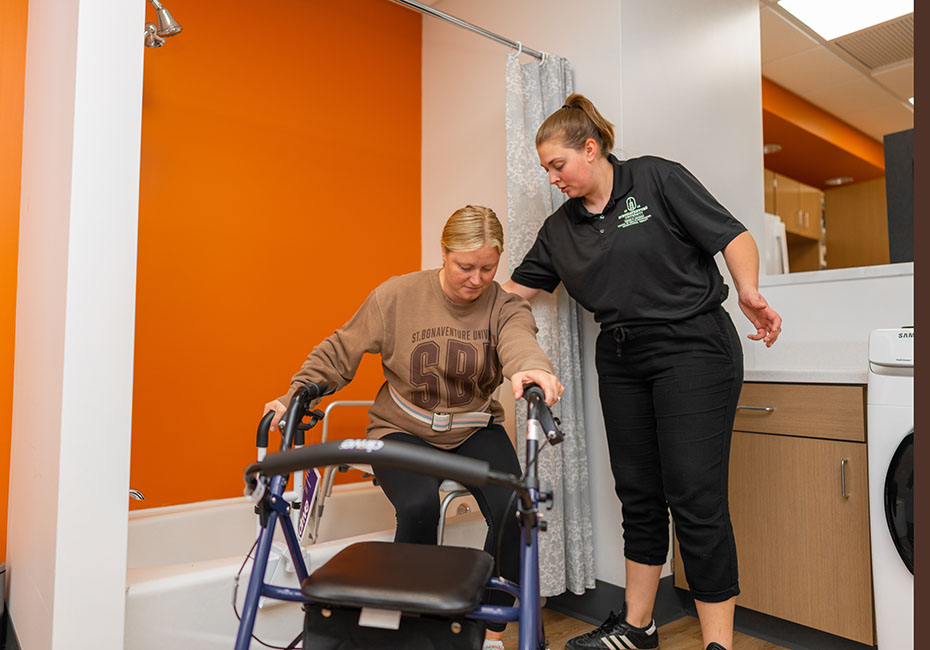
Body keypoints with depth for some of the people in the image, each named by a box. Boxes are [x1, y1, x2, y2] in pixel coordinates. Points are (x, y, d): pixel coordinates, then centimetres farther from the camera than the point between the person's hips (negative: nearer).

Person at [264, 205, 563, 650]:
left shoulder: (505, 307, -9)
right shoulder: (397, 295, -10)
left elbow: (518, 340, -34)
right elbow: (340, 351, -3)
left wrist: (531, 367, -58)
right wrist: (294, 397, -14)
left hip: (475, 431, 2)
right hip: (403, 430, -1)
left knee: (513, 511, -21)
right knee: (418, 507, -29)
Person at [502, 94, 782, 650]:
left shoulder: (656, 178, -3)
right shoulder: (560, 229, 11)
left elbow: (733, 235, -6)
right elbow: (515, 291, 14)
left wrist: (749, 292, -21)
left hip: (693, 348, -5)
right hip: (621, 362, 6)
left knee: (695, 496, -7)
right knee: (638, 494, 12)